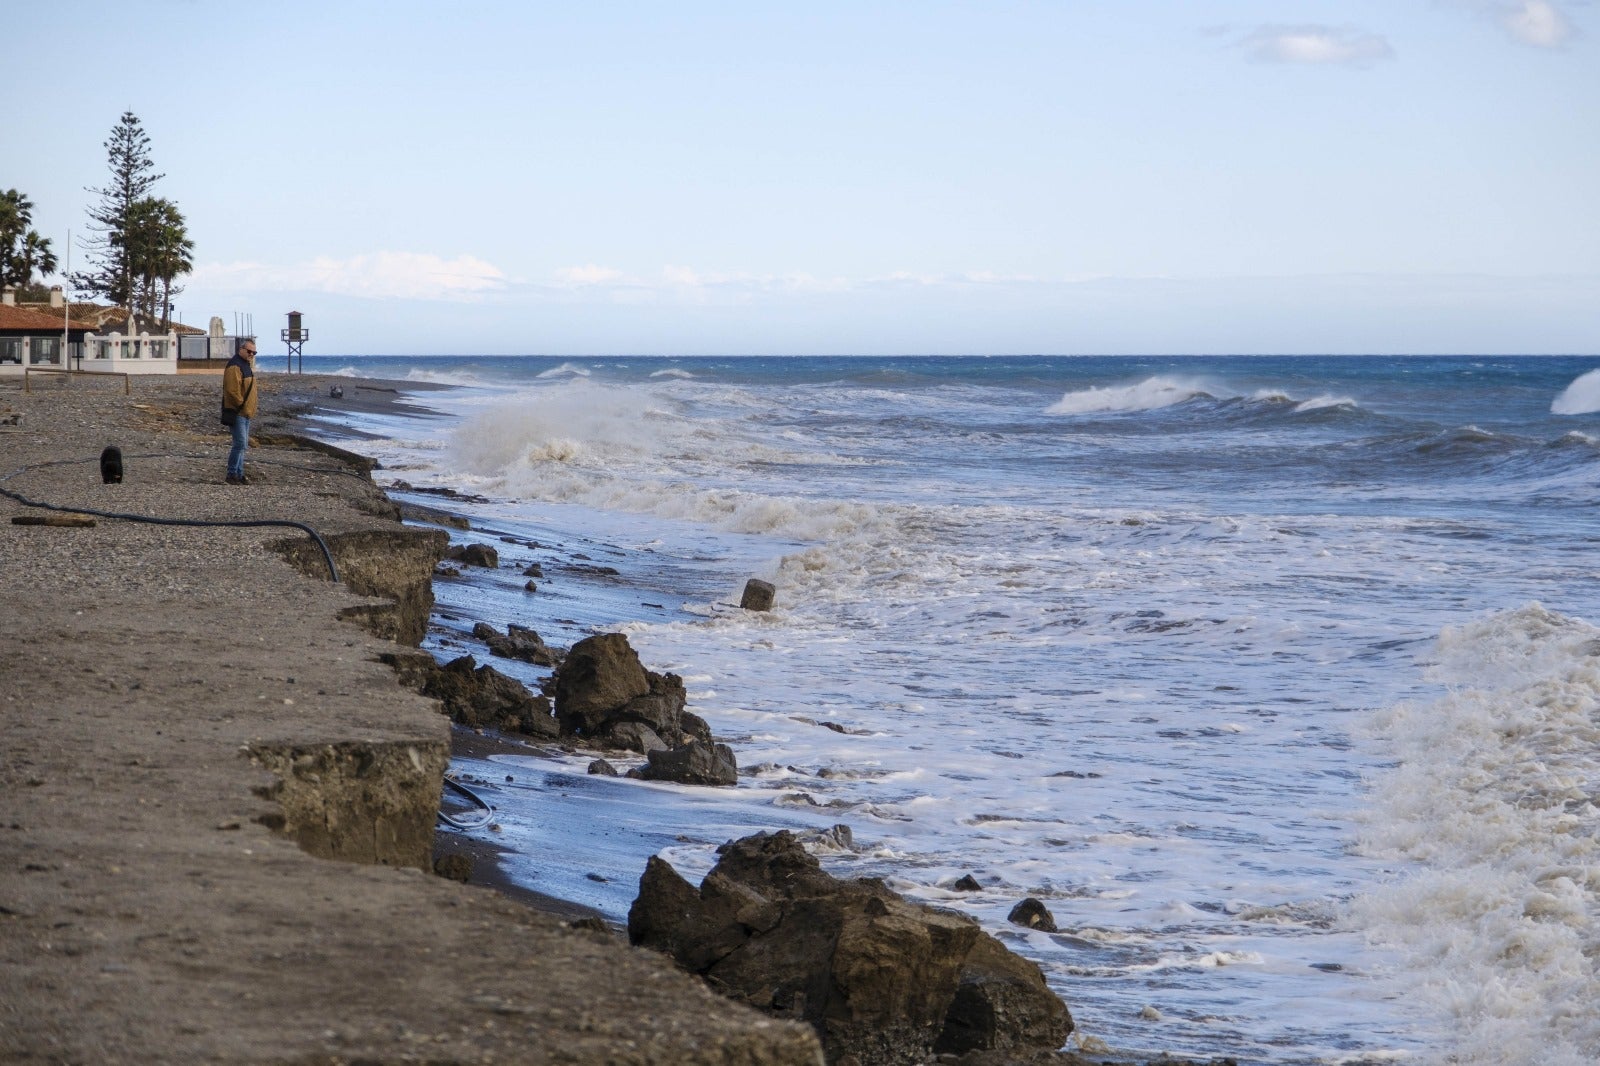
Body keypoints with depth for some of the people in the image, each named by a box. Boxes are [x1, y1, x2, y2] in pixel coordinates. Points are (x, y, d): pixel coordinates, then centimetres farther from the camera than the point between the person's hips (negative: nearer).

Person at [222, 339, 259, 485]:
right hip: (237, 412, -10)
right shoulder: (235, 366, -16)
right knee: (240, 444, -12)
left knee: (242, 444, 13)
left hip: (245, 413, 10)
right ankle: (232, 475, -6)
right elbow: (232, 391, -24)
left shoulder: (246, 365, 17)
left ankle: (239, 474, 19)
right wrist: (243, 407, -19)